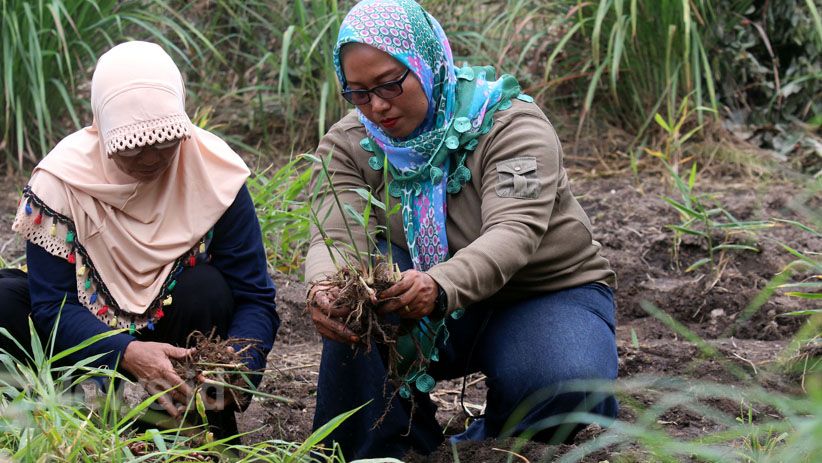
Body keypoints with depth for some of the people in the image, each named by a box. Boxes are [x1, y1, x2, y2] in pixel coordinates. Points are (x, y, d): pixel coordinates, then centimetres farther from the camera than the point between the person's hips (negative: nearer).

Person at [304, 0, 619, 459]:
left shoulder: (511, 123, -20)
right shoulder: (348, 144, -7)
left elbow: (514, 232, -35)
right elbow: (336, 236, -21)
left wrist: (441, 287, -55)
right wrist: (325, 287, -47)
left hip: (550, 294, -3)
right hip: (445, 313, 3)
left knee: (567, 385, -35)